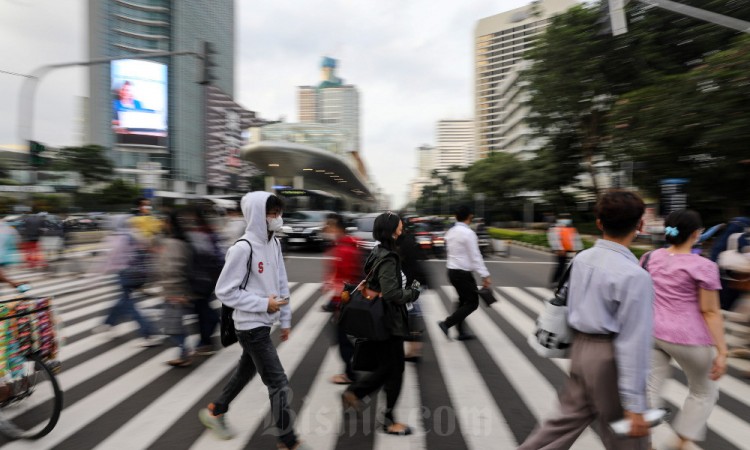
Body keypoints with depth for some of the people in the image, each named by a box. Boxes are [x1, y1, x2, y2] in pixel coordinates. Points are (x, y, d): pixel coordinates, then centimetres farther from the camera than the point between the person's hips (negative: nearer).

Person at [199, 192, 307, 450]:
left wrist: (285, 319, 10)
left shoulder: (274, 243, 2)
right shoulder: (243, 248, -21)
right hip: (251, 326, -8)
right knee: (278, 383, -1)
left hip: (264, 324, 8)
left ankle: (215, 411, 49)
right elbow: (224, 291, -17)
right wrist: (263, 303, -19)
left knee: (246, 371, 25)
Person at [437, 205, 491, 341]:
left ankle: (461, 332, 24)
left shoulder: (450, 232, 8)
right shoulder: (468, 233, -17)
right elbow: (476, 257, -19)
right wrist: (485, 275, -16)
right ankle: (446, 323, -4)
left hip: (452, 271, 9)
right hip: (463, 273, -9)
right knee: (473, 302, 2)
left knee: (463, 300, 19)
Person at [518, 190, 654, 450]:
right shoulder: (634, 275, -21)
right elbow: (633, 342, -21)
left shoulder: (582, 258, 0)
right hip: (608, 356, -6)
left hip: (580, 346, 6)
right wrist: (634, 404, -16)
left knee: (571, 415, 19)